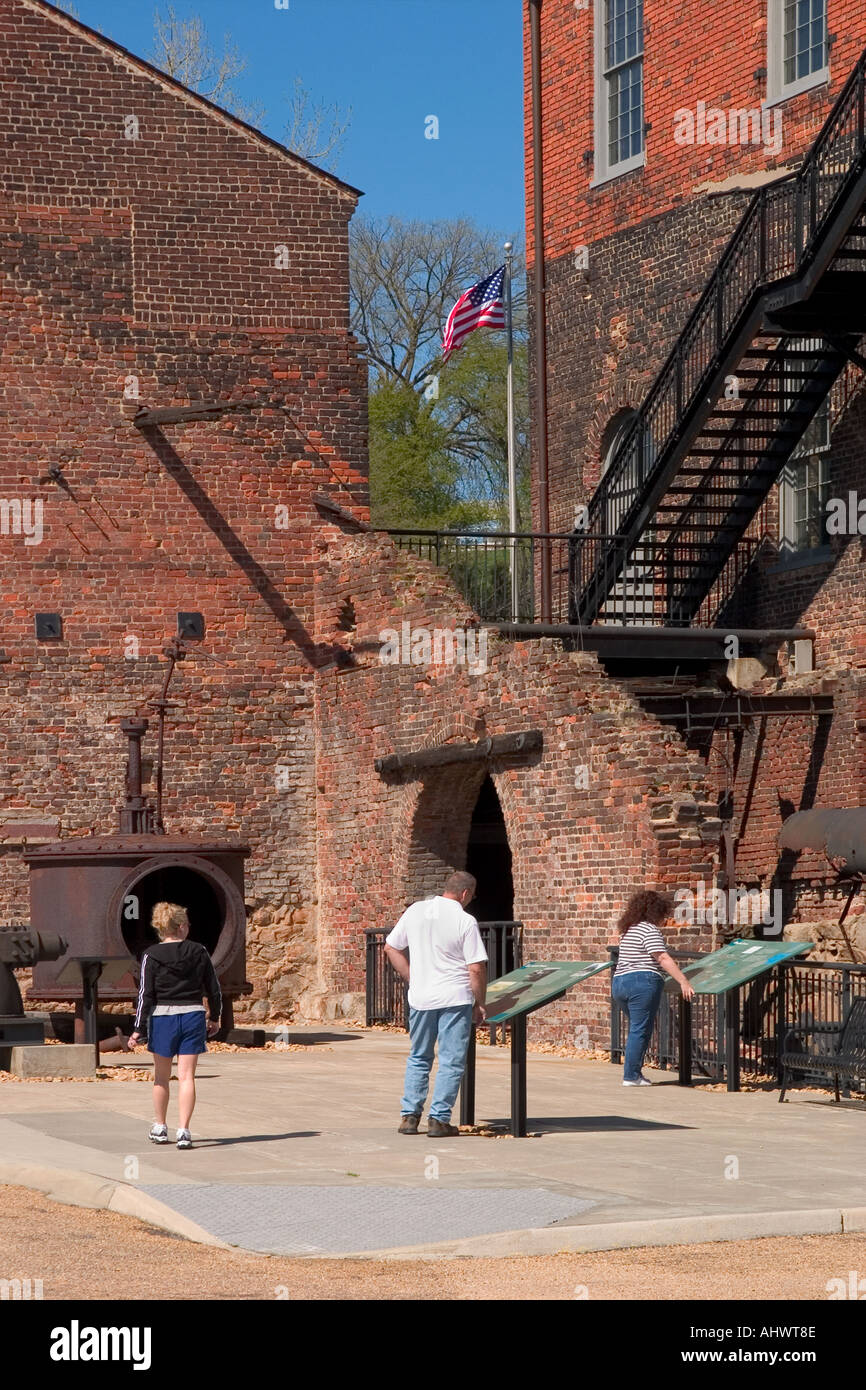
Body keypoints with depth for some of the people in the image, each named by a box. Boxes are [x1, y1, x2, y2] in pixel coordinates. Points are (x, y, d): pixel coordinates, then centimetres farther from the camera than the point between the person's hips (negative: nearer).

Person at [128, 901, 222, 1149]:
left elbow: (146, 995, -8)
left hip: (162, 1018, -1)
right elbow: (214, 989, 6)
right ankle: (184, 1130, -9)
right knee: (187, 1076, 1)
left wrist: (139, 1029, -3)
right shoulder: (199, 952, 0)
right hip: (193, 1016, 1)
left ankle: (159, 1128, 26)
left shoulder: (152, 956, -6)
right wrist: (215, 1019, 20)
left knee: (161, 1076, 15)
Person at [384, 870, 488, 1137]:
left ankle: (409, 1115, 13)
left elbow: (391, 947, 11)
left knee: (418, 1058, 18)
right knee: (451, 1061, 3)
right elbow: (476, 968, -12)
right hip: (455, 998, -4)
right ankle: (438, 1119, 0)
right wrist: (479, 1004, -1)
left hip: (420, 997, 4)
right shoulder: (465, 921, -10)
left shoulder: (415, 911, 4)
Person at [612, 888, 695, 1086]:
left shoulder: (629, 929, 19)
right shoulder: (650, 931, -10)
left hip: (619, 982, 9)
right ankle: (631, 1076, -5)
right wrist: (684, 982, -22)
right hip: (642, 983, -9)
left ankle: (633, 1073, 17)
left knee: (636, 1029, 17)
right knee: (640, 1030, -4)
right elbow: (663, 959, -19)